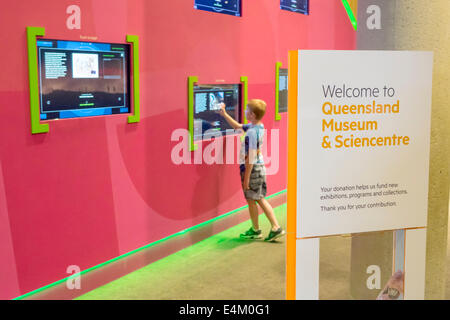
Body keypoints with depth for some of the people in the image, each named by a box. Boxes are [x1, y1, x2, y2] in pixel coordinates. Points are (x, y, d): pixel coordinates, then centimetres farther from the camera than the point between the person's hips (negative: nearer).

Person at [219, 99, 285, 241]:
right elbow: (238, 126, 21)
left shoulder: (251, 132, -23)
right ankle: (276, 227, 13)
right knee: (260, 199, 14)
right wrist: (224, 114, 19)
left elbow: (250, 157, -23)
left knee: (251, 200, 7)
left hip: (252, 169, -9)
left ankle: (256, 230, 21)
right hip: (260, 167, 9)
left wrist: (246, 177, -19)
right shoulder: (259, 127, 5)